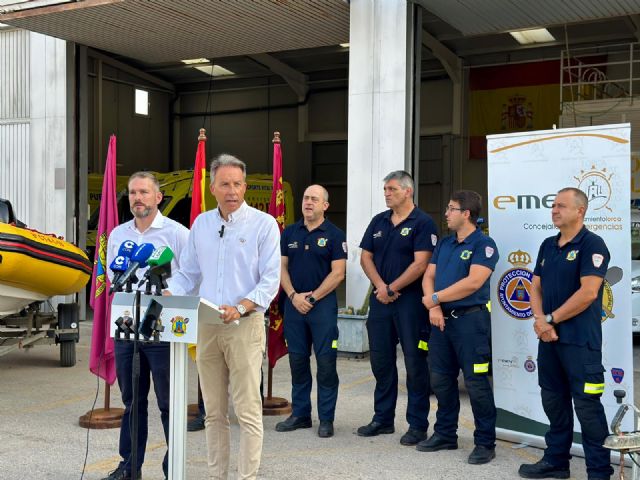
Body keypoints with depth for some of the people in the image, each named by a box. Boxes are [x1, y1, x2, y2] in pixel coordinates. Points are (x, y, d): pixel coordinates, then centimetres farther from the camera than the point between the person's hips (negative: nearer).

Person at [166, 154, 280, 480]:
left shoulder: (263, 224, -3)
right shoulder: (201, 224, 12)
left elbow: (270, 279, -8)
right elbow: (188, 273, 16)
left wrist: (240, 307, -22)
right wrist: (167, 297, -2)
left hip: (245, 326, -5)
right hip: (206, 327, 5)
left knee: (247, 412, -5)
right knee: (213, 413, 11)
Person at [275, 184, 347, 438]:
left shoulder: (334, 234, -1)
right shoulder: (289, 233, 11)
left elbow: (338, 273, -7)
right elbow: (281, 267, 9)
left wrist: (312, 297, -11)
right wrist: (294, 296, -6)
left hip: (323, 304, -4)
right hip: (294, 303, 4)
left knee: (326, 362, -3)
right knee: (297, 360, 9)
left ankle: (326, 419, 6)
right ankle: (300, 414, 19)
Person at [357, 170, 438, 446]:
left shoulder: (422, 223, -7)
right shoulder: (379, 221, 13)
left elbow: (420, 263, -15)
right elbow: (366, 257, 10)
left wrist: (392, 289, -12)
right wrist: (380, 286, -7)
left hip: (410, 301, -6)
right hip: (380, 299, 7)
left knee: (415, 364, -1)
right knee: (381, 361, 12)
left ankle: (417, 425, 8)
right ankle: (383, 419, 24)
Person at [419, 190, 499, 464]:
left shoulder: (483, 244, -8)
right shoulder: (444, 244, 15)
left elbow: (473, 282, -20)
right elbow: (429, 276, 10)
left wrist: (434, 298, -12)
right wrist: (434, 308, -9)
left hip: (470, 319, -8)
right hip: (442, 319, 8)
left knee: (476, 383, -4)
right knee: (441, 379, 13)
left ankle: (485, 443, 6)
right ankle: (445, 435, 26)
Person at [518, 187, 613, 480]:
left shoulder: (592, 245, -10)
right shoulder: (548, 245, 13)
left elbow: (588, 293, -18)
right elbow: (536, 286, 13)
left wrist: (550, 319, -13)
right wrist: (539, 320, -6)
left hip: (580, 341, -8)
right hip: (548, 337, 8)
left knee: (587, 406, -4)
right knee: (553, 400, 15)